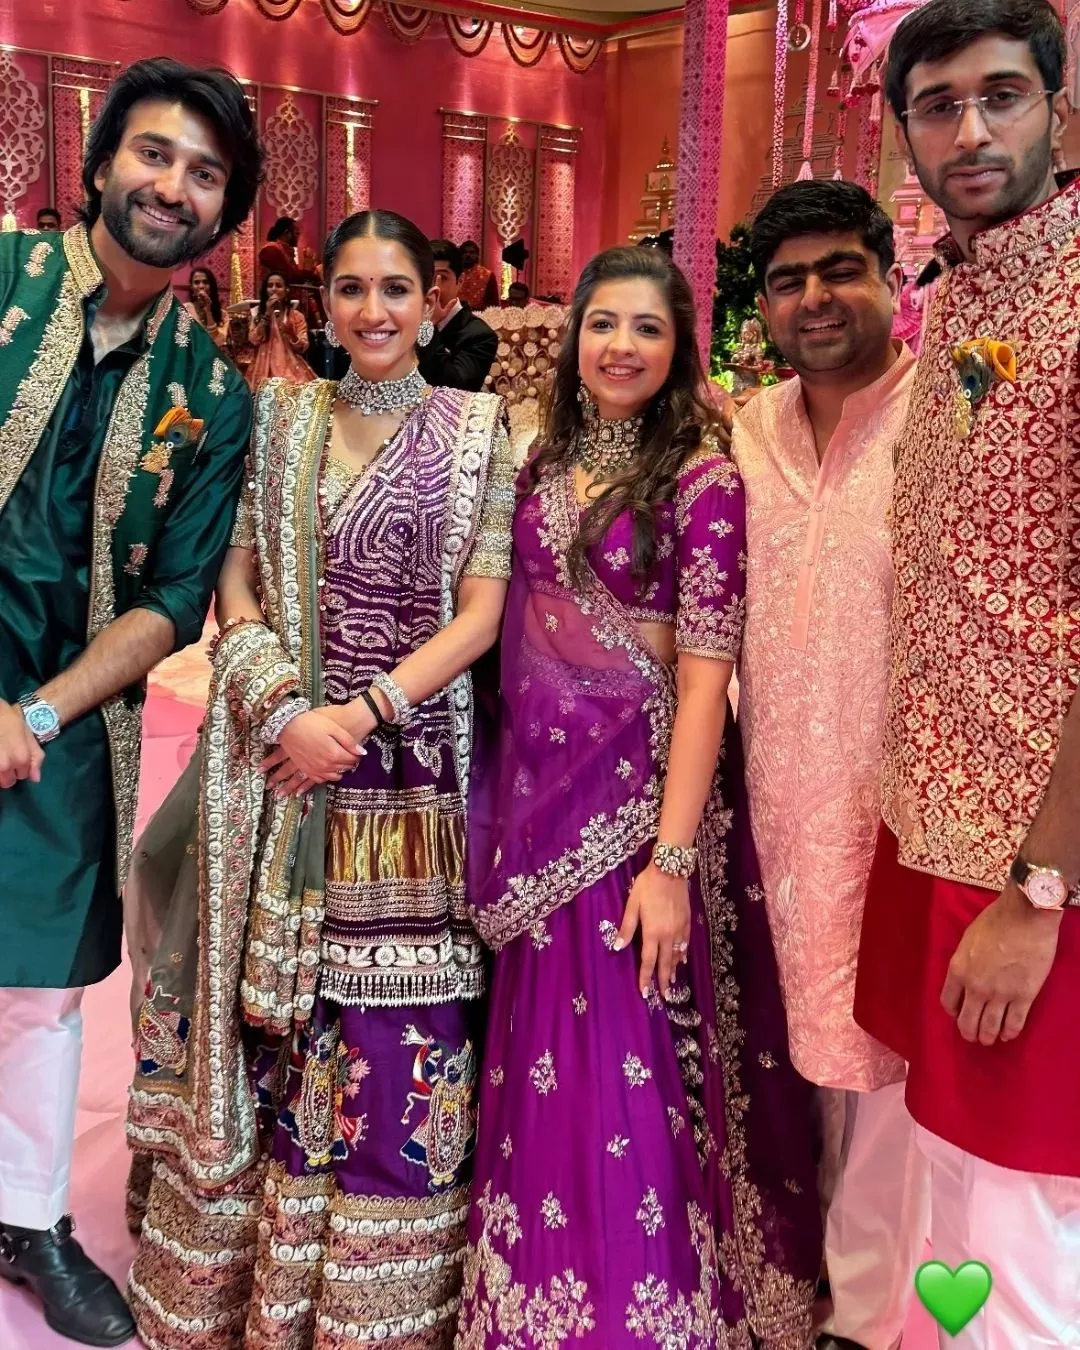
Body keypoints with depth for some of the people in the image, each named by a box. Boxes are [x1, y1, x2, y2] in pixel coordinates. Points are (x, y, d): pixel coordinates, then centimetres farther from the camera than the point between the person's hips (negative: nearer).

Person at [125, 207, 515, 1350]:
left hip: (417, 773, -2)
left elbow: (481, 611, -2)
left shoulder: (474, 428, 3)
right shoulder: (278, 419, 9)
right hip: (280, 762, 2)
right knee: (265, 1027, 8)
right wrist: (286, 711, -11)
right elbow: (236, 589, 5)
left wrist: (367, 710, -13)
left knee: (401, 1041, 2)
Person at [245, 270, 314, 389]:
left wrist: (290, 333, -17)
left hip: (291, 368, 0)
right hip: (265, 368, 0)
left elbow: (302, 348, 1)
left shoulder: (296, 315, 6)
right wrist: (267, 314, -7)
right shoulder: (257, 312, 8)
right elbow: (254, 341, -5)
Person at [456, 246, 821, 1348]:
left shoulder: (701, 481, -10)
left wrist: (673, 856, -18)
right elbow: (515, 627, 12)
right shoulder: (546, 462, 8)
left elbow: (704, 675, -14)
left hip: (638, 794, -5)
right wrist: (509, 790, 6)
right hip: (536, 790, 6)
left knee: (628, 1068, 4)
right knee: (543, 1058, 15)